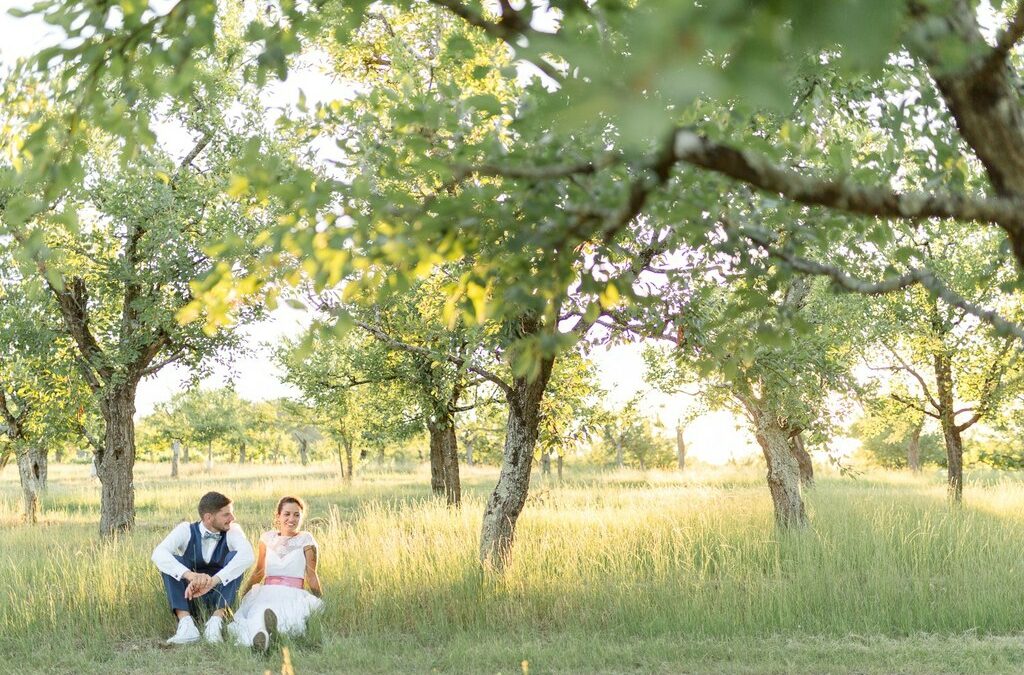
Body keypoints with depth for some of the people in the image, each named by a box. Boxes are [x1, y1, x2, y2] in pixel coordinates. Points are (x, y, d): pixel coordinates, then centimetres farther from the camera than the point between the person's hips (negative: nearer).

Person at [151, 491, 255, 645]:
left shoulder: (233, 531, -7)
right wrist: (190, 575, -42)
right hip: (188, 599, 1)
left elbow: (248, 555, -28)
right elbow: (158, 554, -25)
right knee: (169, 562, -22)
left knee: (234, 557, -23)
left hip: (219, 600, 0)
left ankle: (216, 621, -33)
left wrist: (213, 581, -41)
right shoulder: (186, 530, -7)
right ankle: (186, 623, -35)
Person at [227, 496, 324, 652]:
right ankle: (258, 635, -66)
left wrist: (320, 601, 4)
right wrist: (242, 596, 21)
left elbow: (311, 576, 9)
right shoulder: (268, 538, 18)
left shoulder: (306, 540, 9)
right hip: (266, 593, 2)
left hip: (293, 596, -2)